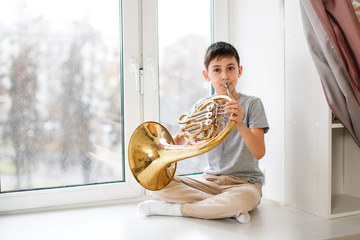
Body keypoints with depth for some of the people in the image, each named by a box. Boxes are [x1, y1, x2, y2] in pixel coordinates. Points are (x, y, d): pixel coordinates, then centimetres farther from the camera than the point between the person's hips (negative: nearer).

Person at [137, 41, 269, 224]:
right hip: (210, 180, 4)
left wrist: (240, 125, -33)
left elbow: (259, 152, -15)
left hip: (244, 182, -3)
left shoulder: (252, 104, -4)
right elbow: (178, 141, 11)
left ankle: (169, 209, -21)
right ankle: (224, 206, -16)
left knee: (242, 199, -40)